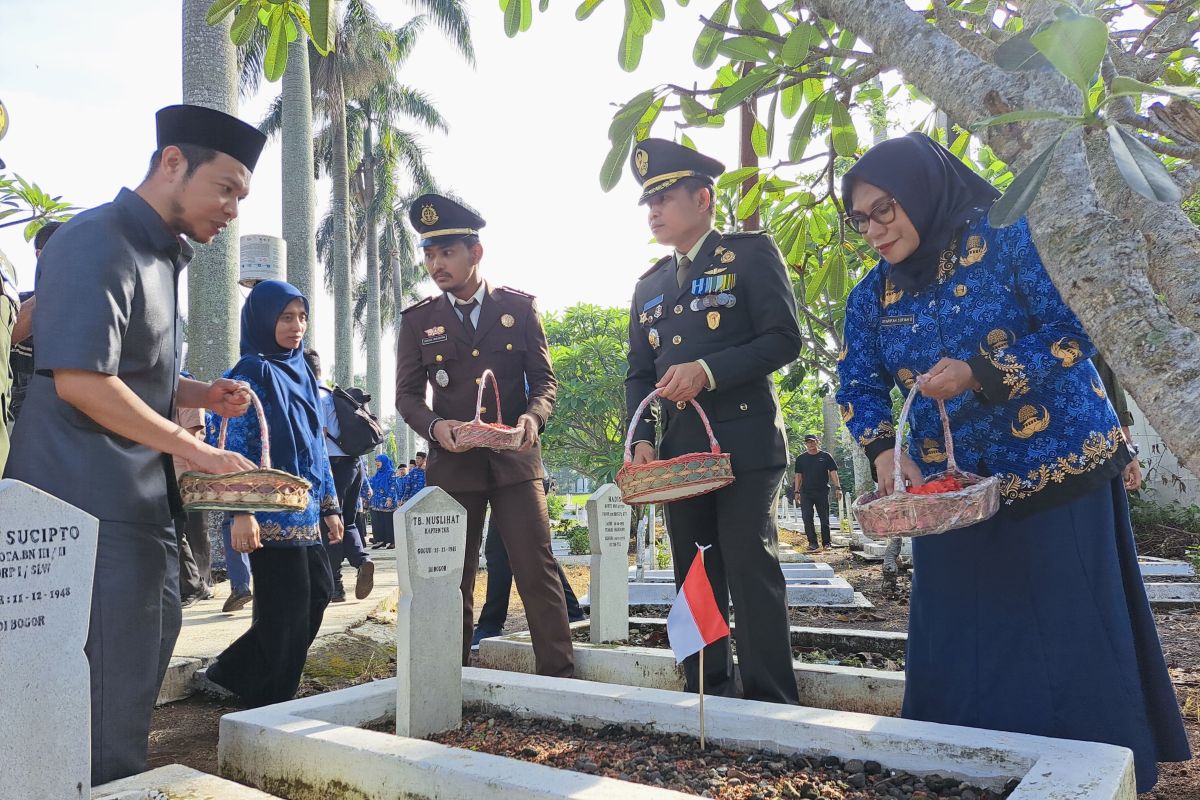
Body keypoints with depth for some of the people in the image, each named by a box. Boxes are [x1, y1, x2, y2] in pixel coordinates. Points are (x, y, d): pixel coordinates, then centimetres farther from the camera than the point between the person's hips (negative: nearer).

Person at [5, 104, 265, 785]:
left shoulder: (163, 257, 16)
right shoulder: (97, 244, -14)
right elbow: (80, 380, -23)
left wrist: (202, 394, 7)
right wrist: (198, 450, -19)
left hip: (144, 505, 10)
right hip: (92, 509, -10)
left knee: (145, 663, 18)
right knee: (110, 702, -1)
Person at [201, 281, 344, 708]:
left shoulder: (301, 372, 16)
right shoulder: (252, 371, -6)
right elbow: (236, 444, -13)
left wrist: (329, 504, 17)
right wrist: (241, 512, -21)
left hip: (304, 511, 8)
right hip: (273, 513, -8)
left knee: (319, 591, 10)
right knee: (285, 609, -2)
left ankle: (235, 671, 23)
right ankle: (271, 705, 15)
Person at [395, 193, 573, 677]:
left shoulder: (519, 307, 6)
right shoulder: (418, 320, 7)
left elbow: (544, 379, 6)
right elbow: (407, 394, 6)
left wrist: (533, 417, -15)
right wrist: (434, 426, -16)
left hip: (515, 459, -1)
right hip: (451, 463, 1)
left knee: (537, 571, -3)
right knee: (452, 579, 7)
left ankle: (559, 673, 8)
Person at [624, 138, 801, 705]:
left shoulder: (750, 253, 2)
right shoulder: (650, 286, 19)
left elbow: (784, 338, -7)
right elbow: (638, 374, 17)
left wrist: (708, 371, -18)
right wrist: (641, 439, 1)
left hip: (745, 444, -5)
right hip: (679, 452, 6)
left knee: (751, 570, -7)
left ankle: (772, 704, 4)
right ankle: (706, 695, 20)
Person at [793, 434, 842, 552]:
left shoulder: (826, 456, 4)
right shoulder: (801, 458, 9)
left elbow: (833, 472, 1)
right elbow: (798, 475, 10)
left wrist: (837, 487, -8)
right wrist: (797, 491, 4)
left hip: (822, 492, -1)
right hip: (806, 492, 1)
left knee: (824, 518, 6)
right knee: (807, 518, -6)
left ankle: (826, 542, 16)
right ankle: (813, 543, -4)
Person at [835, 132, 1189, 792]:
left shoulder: (1008, 237, -8)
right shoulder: (872, 297, 6)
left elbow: (1074, 328, -12)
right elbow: (858, 386, 5)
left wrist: (981, 373, -24)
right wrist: (883, 449, -14)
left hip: (1059, 472, -4)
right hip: (951, 494, 4)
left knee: (1074, 637, 2)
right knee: (960, 648, 7)